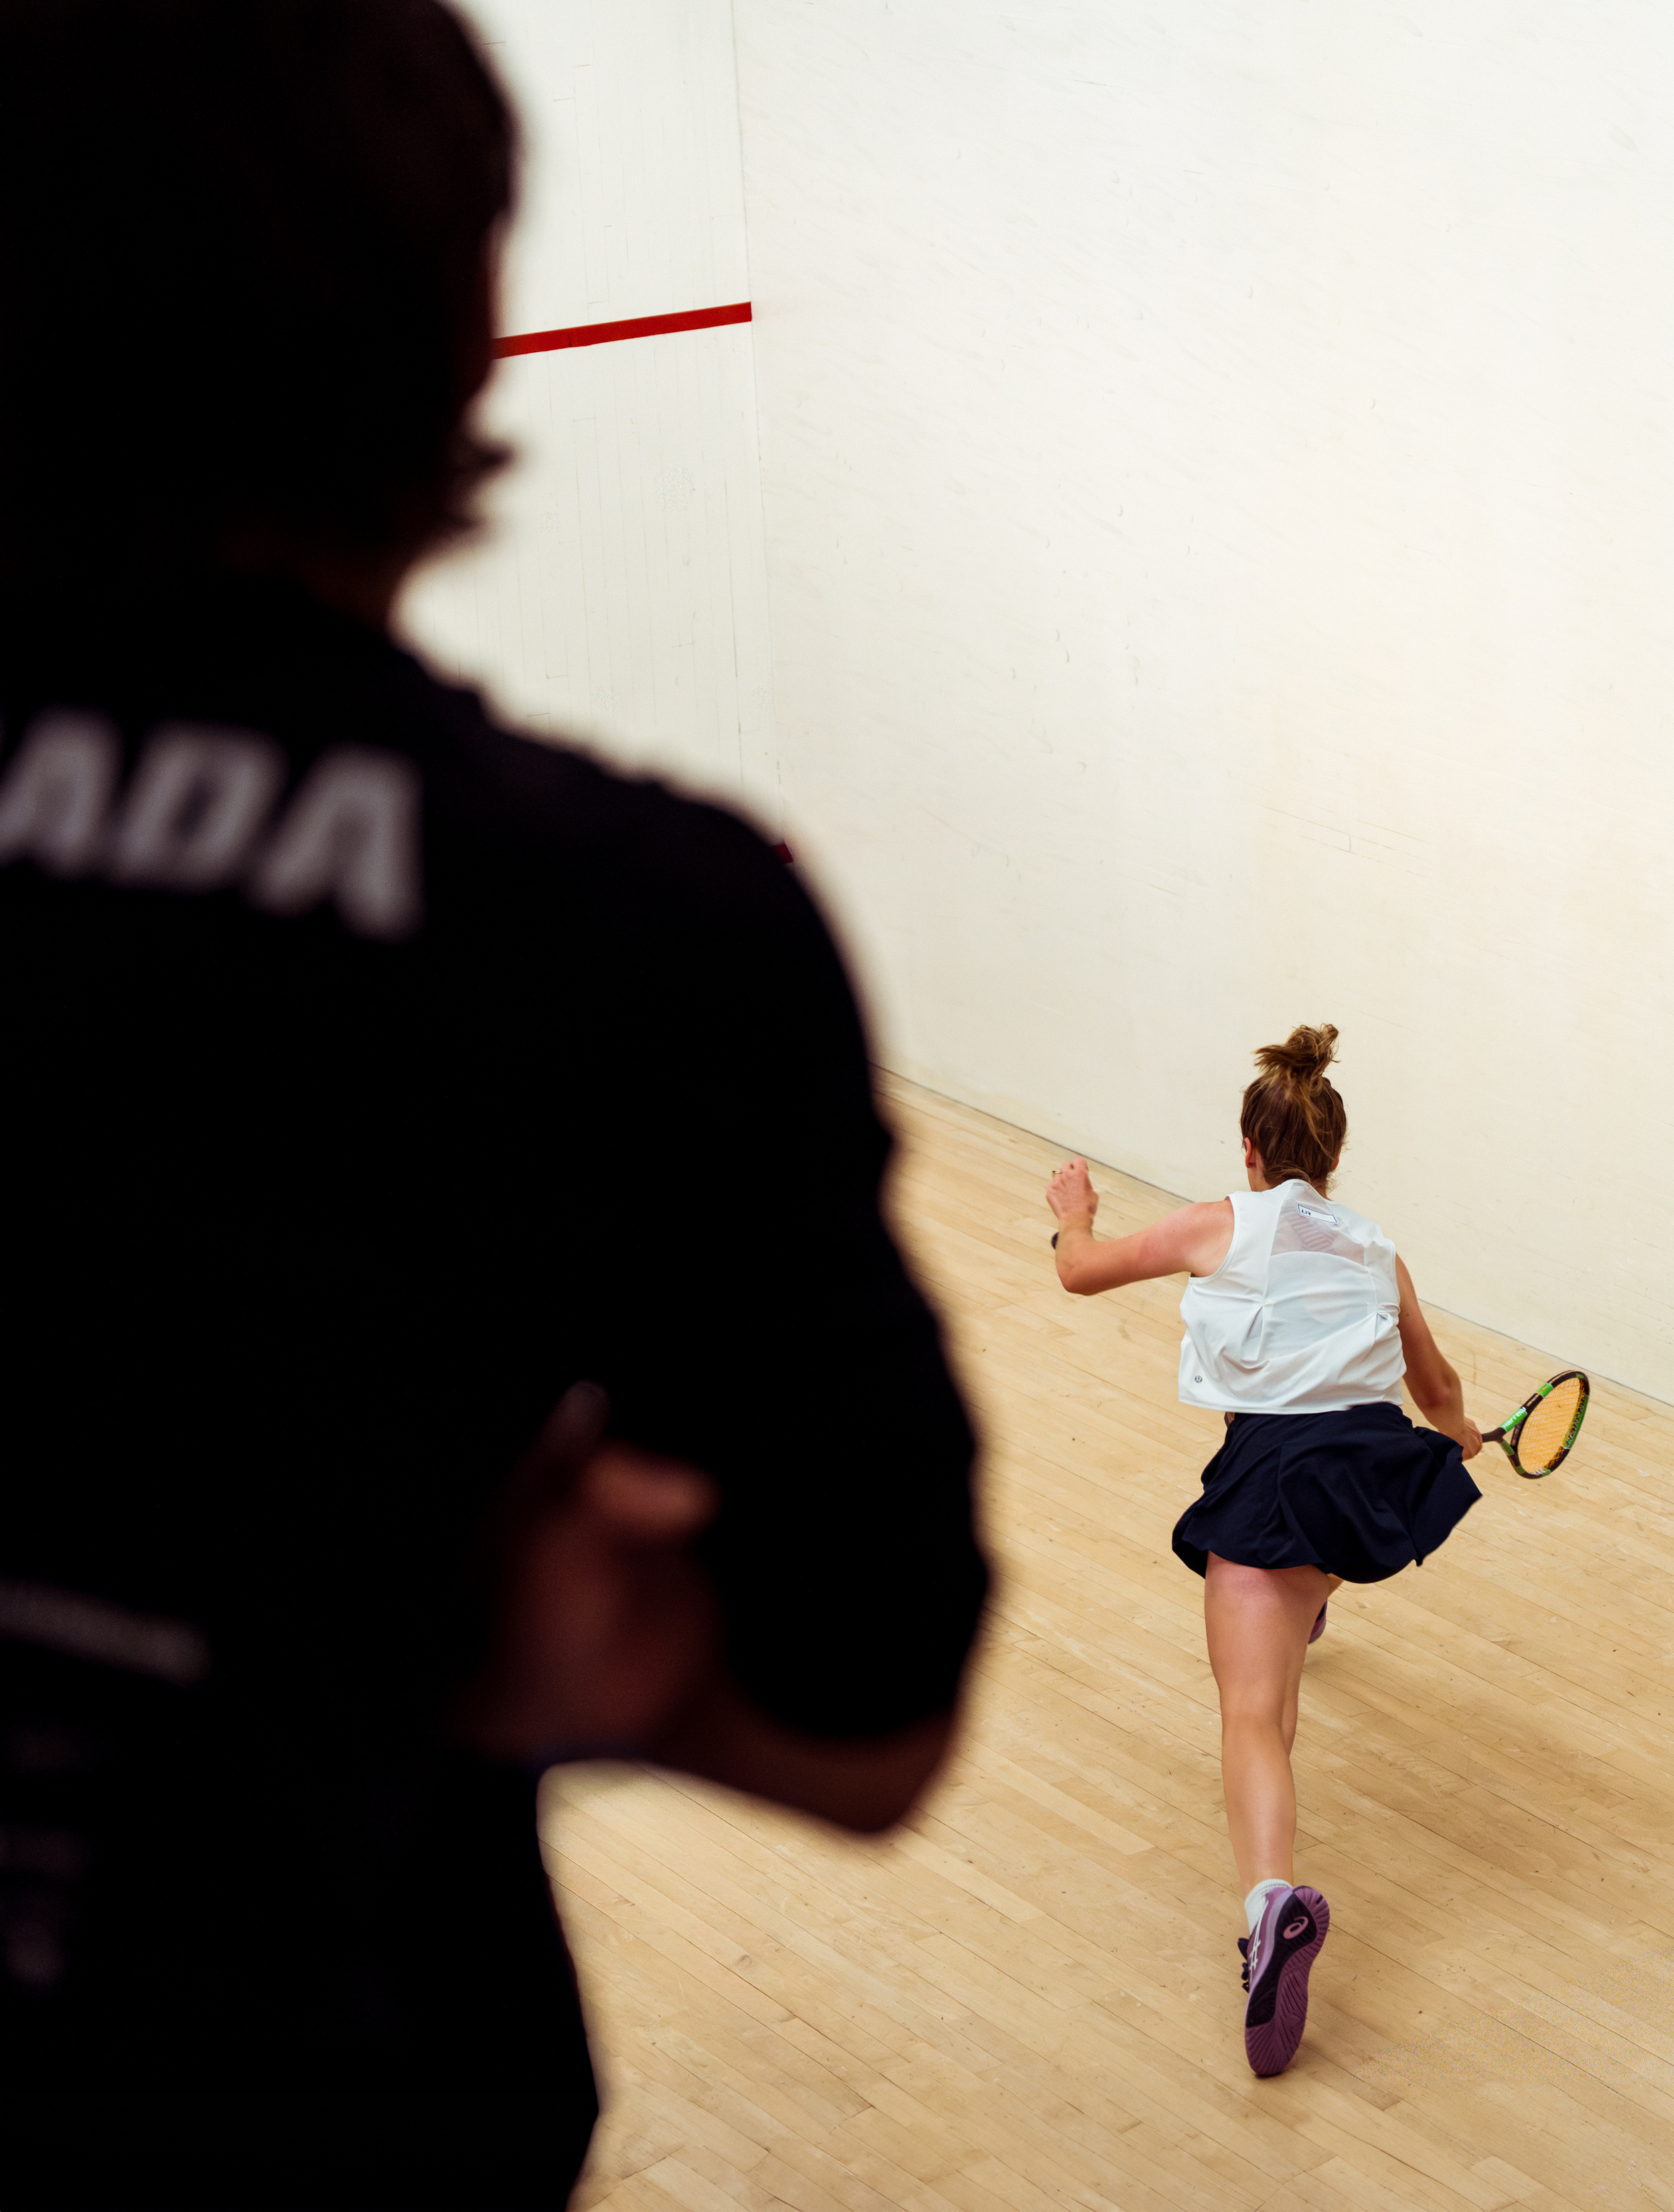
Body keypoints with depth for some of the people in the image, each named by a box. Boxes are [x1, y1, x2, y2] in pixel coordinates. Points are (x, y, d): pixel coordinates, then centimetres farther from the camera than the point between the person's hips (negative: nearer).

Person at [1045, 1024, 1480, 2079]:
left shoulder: (1222, 1225, 6)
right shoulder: (1376, 1249, 17)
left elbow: (1082, 1272, 18)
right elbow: (1436, 1385, 31)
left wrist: (1076, 1215, 41)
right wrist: (1460, 1434, 54)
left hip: (1273, 1469, -5)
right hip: (1384, 1459, 5)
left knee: (1255, 1721, -15)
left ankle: (1275, 1901, -41)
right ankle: (1305, 1613, 75)